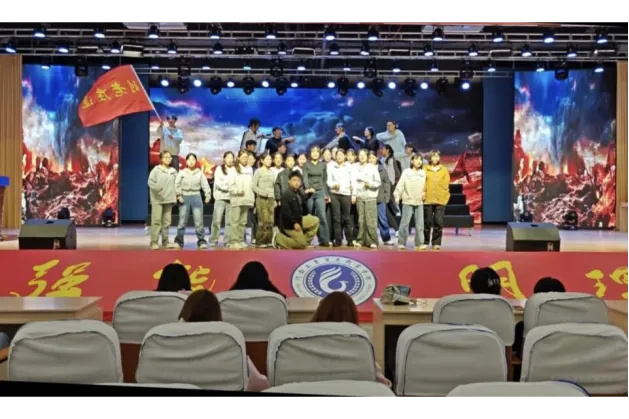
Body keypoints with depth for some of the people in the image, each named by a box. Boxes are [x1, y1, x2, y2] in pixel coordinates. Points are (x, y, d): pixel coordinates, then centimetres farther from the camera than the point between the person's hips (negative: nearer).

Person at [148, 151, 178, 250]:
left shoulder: (173, 171, 11)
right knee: (156, 220, -8)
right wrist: (157, 187, -26)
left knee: (167, 221, 7)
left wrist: (176, 194, 3)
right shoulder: (156, 170, -2)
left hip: (169, 199, 4)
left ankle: (165, 241, 15)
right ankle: (154, 242, -5)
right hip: (157, 199, -4)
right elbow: (150, 181, -10)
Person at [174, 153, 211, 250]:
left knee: (199, 221, -3)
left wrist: (208, 195, -12)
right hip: (185, 197, 0)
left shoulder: (200, 173, 4)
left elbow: (205, 185, -1)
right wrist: (179, 196, -10)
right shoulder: (182, 173, 3)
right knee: (182, 221, 3)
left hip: (196, 197, 0)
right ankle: (179, 241, 11)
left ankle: (201, 241, 4)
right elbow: (177, 185, 0)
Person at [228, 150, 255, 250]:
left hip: (246, 199, 5)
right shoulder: (234, 169, -3)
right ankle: (234, 241, -3)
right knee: (235, 221, -6)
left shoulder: (250, 169, 13)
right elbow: (231, 185, -8)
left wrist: (252, 198, 7)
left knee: (243, 222, 10)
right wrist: (238, 191, -20)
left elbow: (251, 185, 12)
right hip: (236, 199, -5)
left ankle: (241, 240, 17)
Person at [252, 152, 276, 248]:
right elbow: (254, 186, -6)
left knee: (270, 221, -1)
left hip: (271, 199, 5)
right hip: (261, 199, -5)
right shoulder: (258, 171, 0)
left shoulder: (272, 173, 16)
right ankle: (260, 242, -7)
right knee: (263, 221, -11)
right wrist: (263, 193, -16)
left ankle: (268, 241, 4)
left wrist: (275, 199, 10)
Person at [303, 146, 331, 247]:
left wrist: (327, 194, 11)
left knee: (322, 216, -10)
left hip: (320, 193, 1)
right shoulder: (306, 165, 4)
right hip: (309, 193, -1)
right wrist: (307, 188, -28)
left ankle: (324, 240, -11)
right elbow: (305, 178, -9)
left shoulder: (323, 165, 11)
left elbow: (325, 180, 14)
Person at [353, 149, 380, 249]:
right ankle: (361, 240, 9)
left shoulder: (373, 168, 2)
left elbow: (378, 182, 2)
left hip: (371, 197, -2)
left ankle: (373, 241, -4)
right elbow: (353, 182, 5)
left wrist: (370, 184, -15)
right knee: (361, 220, 2)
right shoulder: (356, 168, 8)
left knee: (371, 221, -8)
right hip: (359, 197, 2)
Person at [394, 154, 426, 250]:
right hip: (408, 201, -3)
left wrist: (424, 193, 0)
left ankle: (419, 243, 8)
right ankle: (401, 243, 6)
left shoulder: (423, 173, 8)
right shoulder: (406, 172, -2)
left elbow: (425, 186, 12)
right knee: (405, 222, -2)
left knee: (420, 223, 2)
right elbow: (400, 185, -8)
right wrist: (397, 196, -15)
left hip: (419, 202, 3)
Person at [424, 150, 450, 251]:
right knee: (427, 222, 4)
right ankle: (425, 242, 14)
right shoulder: (425, 170, 3)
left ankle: (436, 243, 5)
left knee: (439, 222, -3)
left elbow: (446, 185, 6)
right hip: (427, 200, -1)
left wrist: (445, 197, -2)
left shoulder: (444, 170, 8)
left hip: (440, 200, 1)